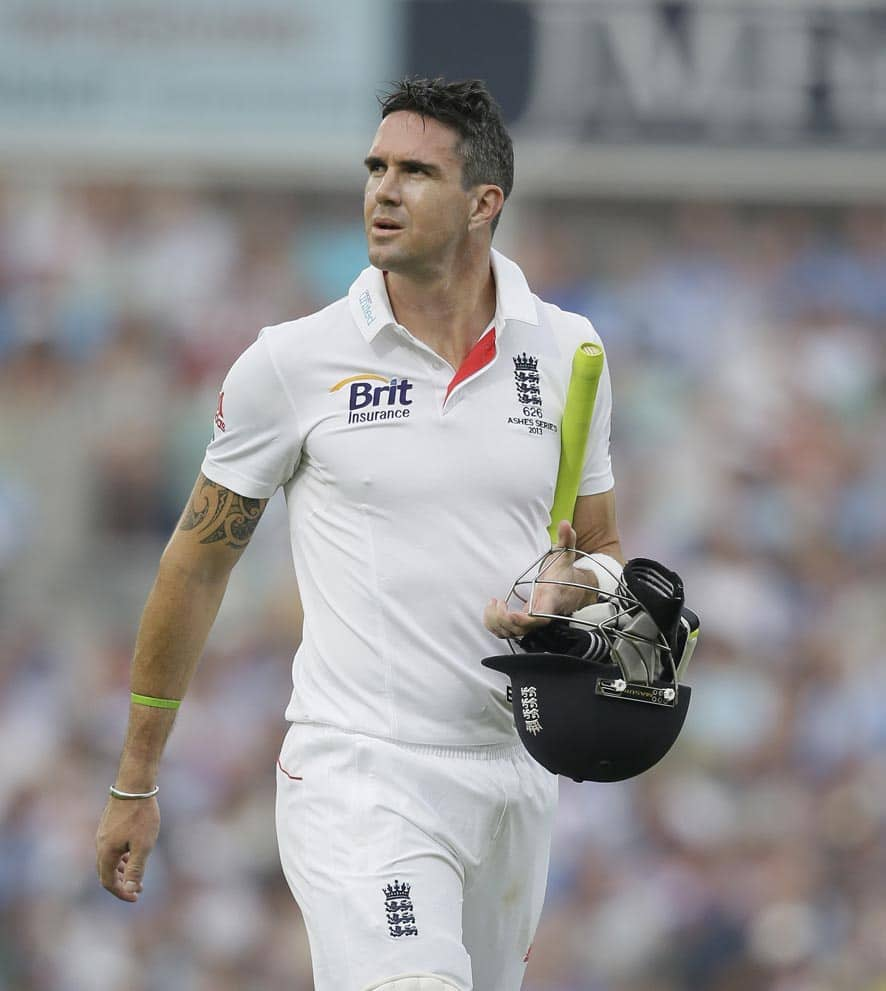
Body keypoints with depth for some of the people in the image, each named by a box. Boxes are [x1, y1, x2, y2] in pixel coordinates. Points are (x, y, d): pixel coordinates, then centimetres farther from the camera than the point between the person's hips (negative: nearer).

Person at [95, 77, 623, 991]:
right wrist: (134, 782, 8)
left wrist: (564, 599, -7)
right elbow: (196, 564, 6)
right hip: (356, 771, -4)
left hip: (514, 775, 4)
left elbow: (600, 553, 19)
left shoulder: (565, 354, 7)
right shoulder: (293, 362, -3)